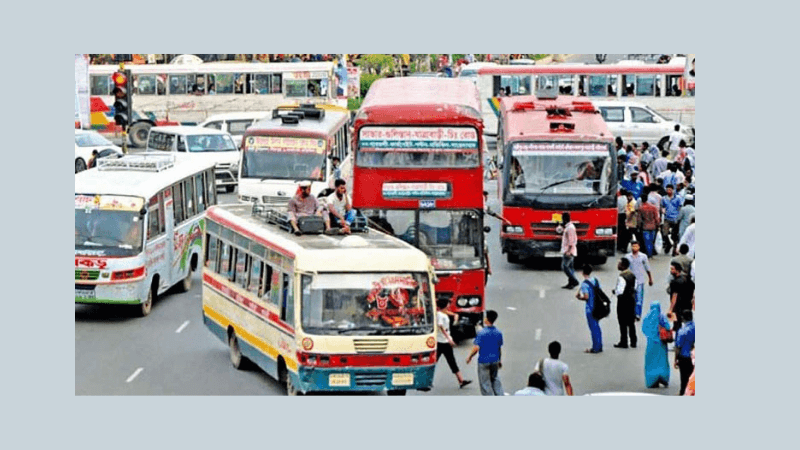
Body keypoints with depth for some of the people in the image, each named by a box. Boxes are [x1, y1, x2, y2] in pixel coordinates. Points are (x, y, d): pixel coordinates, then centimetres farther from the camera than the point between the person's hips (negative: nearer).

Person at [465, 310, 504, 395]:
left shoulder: (482, 333, -18)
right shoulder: (498, 333, -1)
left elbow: (476, 347, -19)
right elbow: (499, 348, 9)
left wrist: (469, 356, -3)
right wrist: (500, 360, 21)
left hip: (484, 361, -5)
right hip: (495, 360, 5)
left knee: (485, 383, 5)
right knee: (496, 380, 18)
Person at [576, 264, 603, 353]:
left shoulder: (585, 283, -17)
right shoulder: (596, 280, 5)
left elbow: (586, 297, -23)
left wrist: (579, 297, -3)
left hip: (590, 308, -7)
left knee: (593, 327, 0)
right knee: (597, 326, 16)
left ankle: (595, 348, 5)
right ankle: (599, 346, 22)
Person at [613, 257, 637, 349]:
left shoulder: (621, 277, -21)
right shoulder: (632, 275, 5)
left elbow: (620, 291, -23)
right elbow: (635, 287, 13)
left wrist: (614, 291, -4)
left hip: (623, 301, -8)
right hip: (632, 300, 8)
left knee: (623, 323, 1)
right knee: (631, 322, 16)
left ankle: (624, 342, 5)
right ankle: (633, 342, 20)